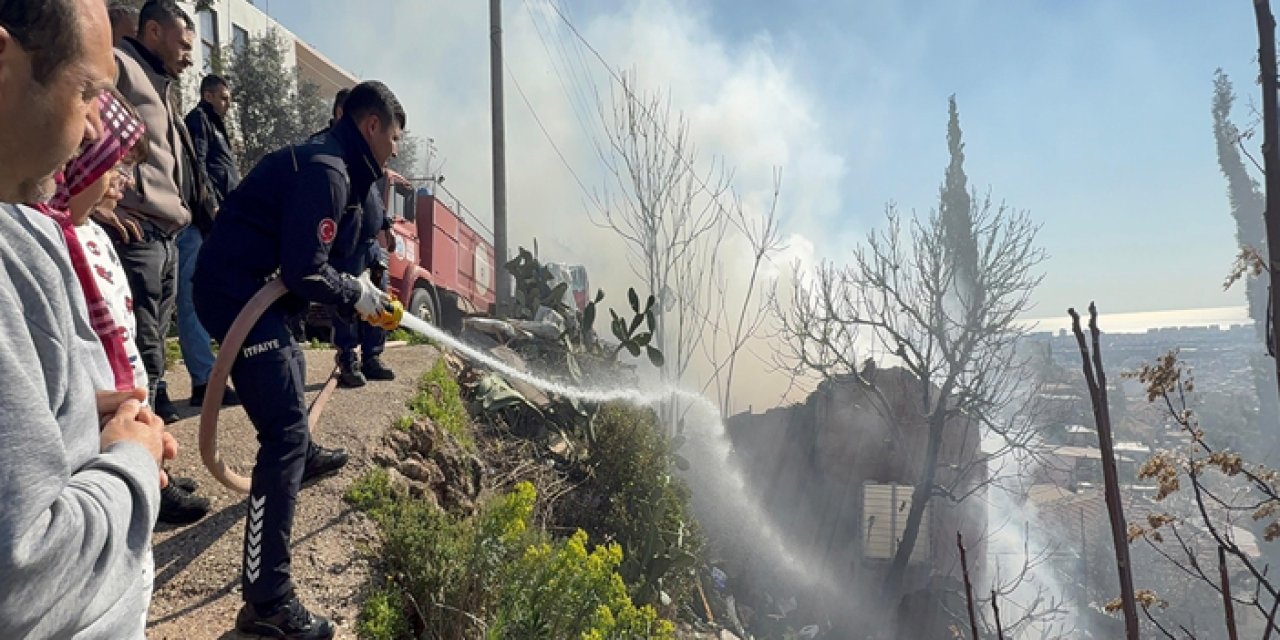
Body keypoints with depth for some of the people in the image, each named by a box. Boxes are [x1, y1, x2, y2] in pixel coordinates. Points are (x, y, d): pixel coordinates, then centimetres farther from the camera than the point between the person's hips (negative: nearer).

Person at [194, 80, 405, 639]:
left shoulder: (328, 163, 14)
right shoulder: (326, 170, -17)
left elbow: (308, 255, 18)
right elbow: (305, 272, -23)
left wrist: (362, 293, 11)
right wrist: (357, 293, -7)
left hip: (247, 287, 11)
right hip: (237, 292, -11)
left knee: (290, 365, 35)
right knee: (285, 429, -15)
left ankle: (302, 459, 63)